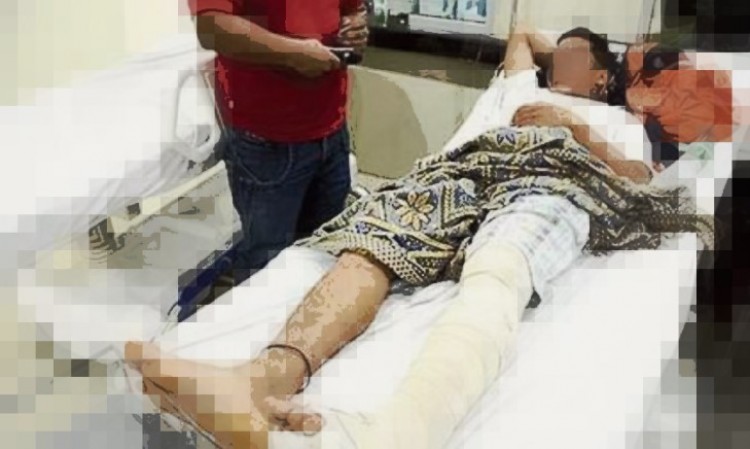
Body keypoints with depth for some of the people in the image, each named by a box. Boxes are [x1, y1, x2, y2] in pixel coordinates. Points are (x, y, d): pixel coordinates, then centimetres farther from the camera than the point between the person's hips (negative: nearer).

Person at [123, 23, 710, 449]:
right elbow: (520, 38, 65)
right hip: (480, 166, 4)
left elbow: (641, 179, 19)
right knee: (373, 240, -31)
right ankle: (270, 377, -58)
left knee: (496, 274, -42)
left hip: (557, 179, -4)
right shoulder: (523, 95, 47)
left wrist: (581, 133, 10)